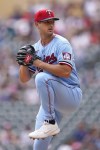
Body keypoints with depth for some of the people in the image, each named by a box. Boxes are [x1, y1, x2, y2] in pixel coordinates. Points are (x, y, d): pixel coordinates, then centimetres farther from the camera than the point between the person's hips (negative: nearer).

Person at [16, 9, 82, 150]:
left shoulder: (61, 43, -10)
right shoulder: (35, 48, 9)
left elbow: (66, 72, -24)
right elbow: (24, 79, 9)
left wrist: (38, 62, -21)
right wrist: (23, 62, -11)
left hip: (72, 95, -6)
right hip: (51, 100, 6)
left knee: (42, 77, -32)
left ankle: (51, 123, -24)